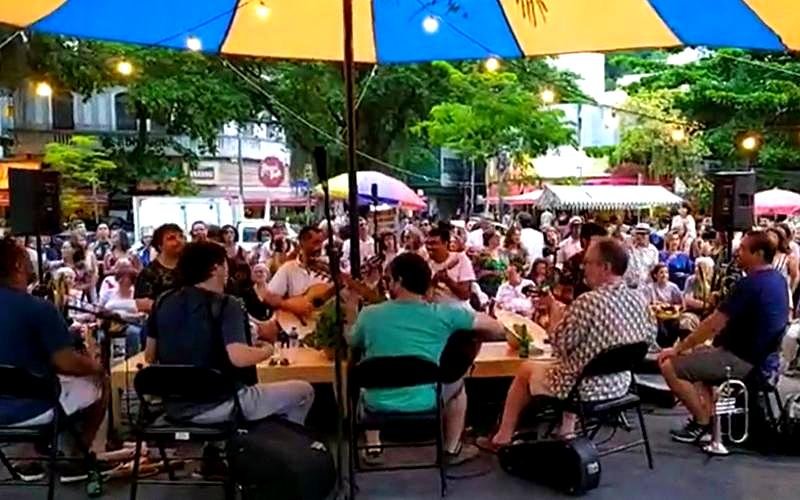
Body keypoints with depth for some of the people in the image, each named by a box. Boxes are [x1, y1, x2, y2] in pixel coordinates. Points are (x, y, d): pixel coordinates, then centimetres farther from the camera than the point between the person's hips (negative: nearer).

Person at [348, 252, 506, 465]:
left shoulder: (369, 314, -8)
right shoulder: (443, 314, -11)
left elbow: (353, 344, 14)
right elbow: (496, 327, -2)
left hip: (379, 404, 1)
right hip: (425, 404, -1)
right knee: (457, 383, 29)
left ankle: (373, 447, 36)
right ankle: (452, 450, 37)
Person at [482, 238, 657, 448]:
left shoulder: (588, 302, -27)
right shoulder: (639, 299, -6)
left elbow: (559, 344, -19)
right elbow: (650, 336, 11)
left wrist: (554, 308, -3)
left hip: (585, 387, -6)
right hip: (619, 383, 7)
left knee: (525, 369, 19)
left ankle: (503, 438, 33)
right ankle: (566, 434, 37)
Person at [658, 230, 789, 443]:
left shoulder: (749, 284, -23)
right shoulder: (778, 278, 7)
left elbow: (713, 324, -21)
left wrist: (678, 349, -13)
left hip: (743, 359, -10)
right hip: (761, 354, 10)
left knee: (670, 365, -12)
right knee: (696, 355, 28)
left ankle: (703, 421, 2)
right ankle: (709, 415, 20)